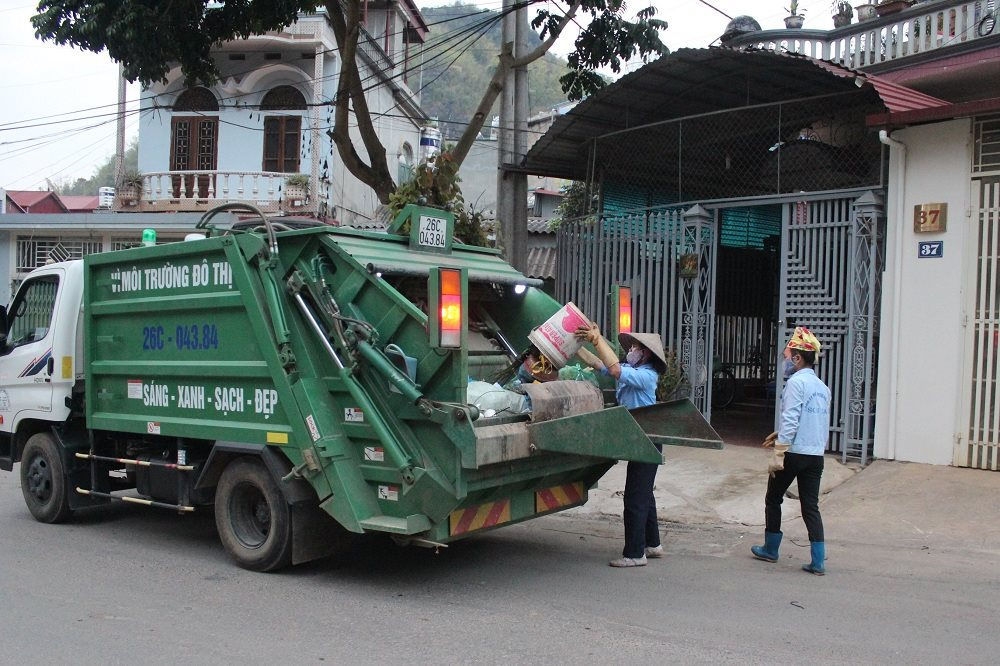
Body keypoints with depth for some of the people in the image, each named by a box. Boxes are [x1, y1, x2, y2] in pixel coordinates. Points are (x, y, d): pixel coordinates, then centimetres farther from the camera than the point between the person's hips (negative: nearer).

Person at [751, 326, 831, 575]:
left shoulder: (796, 382, -11)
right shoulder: (822, 387, 14)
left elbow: (790, 420, -19)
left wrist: (778, 454, -19)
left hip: (794, 453, -7)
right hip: (816, 455, 7)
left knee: (773, 499, 12)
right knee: (811, 506, 7)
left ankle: (770, 549, 22)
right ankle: (818, 561, 2)